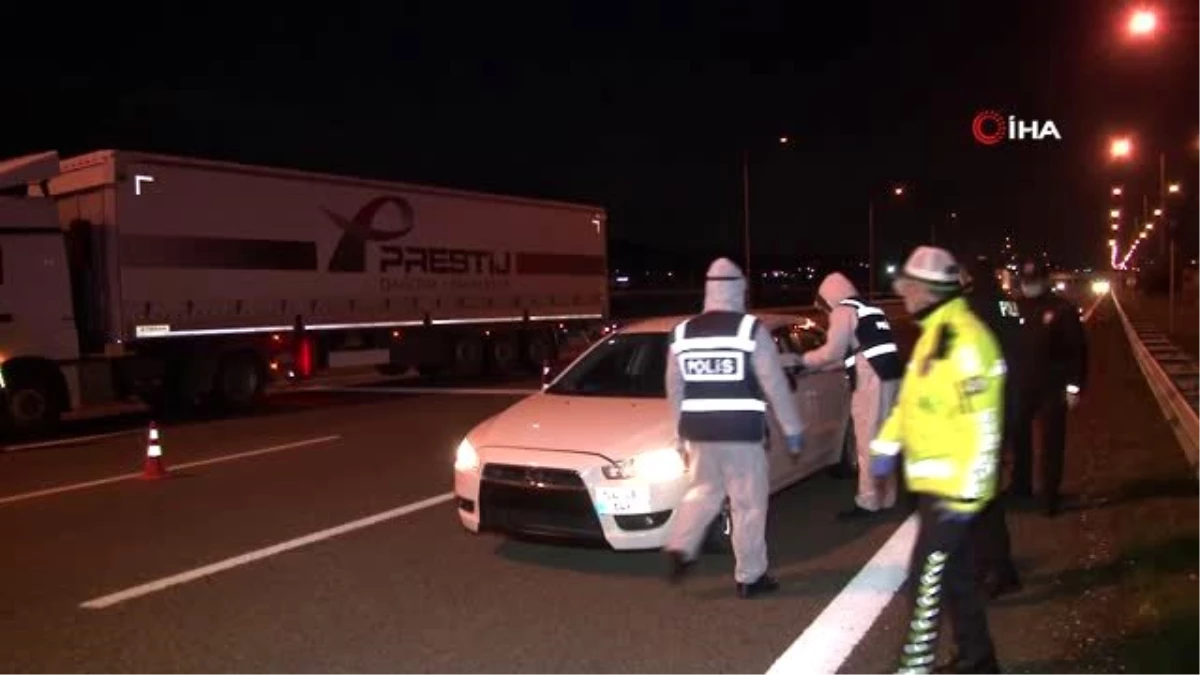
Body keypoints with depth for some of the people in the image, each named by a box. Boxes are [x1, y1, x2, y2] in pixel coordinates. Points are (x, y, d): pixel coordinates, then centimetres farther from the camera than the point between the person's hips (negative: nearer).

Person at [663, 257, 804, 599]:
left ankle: (679, 548, 8)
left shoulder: (683, 332, 6)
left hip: (698, 428, 5)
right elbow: (775, 385, -7)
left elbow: (674, 388, 12)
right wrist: (792, 430, 2)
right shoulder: (751, 329, -7)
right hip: (740, 430, -4)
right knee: (749, 502, 7)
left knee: (703, 491, 22)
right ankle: (750, 577, 14)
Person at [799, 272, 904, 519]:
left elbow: (832, 352, -9)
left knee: (868, 443, -4)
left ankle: (869, 501, 1)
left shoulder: (843, 311, -5)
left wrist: (804, 360, 6)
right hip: (888, 377, 9)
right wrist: (817, 365, 26)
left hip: (872, 380, -9)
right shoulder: (869, 309, 23)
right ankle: (885, 497, 22)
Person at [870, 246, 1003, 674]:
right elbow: (913, 399, 21)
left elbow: (981, 427, -23)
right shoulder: (933, 333, 11)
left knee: (927, 580, -4)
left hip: (952, 487, -10)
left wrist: (966, 493, -22)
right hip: (933, 481, 10)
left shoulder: (965, 340, -21)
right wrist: (887, 445, 15)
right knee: (953, 575, 18)